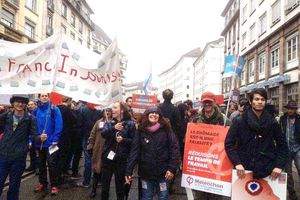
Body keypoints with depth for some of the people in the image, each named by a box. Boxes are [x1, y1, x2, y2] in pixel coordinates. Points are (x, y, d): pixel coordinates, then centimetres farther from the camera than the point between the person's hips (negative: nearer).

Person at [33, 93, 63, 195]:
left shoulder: (54, 109, -8)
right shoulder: (36, 111, 4)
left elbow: (58, 125, -11)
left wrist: (55, 140, -15)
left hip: (51, 142, -4)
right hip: (39, 142, 5)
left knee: (51, 164, -1)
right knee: (41, 163, 16)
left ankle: (54, 185, 11)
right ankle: (42, 183, 30)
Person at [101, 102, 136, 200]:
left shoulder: (130, 124, -6)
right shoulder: (109, 123, 7)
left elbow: (134, 141, -6)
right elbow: (103, 133, -12)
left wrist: (123, 140, -22)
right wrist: (114, 128, -27)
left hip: (121, 160, -3)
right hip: (107, 158, 4)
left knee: (120, 186, 11)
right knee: (105, 185, 15)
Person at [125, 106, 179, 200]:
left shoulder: (166, 130, -3)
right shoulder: (141, 131, 0)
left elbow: (174, 149, -7)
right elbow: (134, 151, -3)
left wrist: (172, 168, -14)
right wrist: (129, 171, -7)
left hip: (163, 172, -1)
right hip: (146, 173, 1)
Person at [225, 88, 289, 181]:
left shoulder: (272, 122, 3)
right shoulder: (239, 121, -4)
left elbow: (282, 145, 8)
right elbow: (229, 144, -3)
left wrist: (279, 165, -3)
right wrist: (237, 163, -13)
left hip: (267, 170, 2)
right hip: (244, 169, -1)